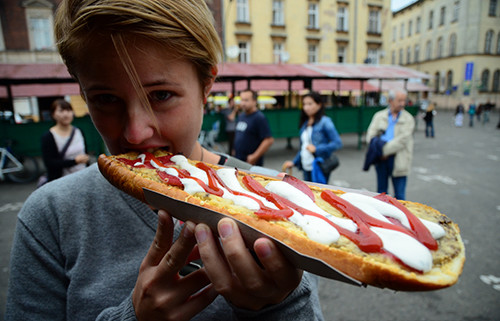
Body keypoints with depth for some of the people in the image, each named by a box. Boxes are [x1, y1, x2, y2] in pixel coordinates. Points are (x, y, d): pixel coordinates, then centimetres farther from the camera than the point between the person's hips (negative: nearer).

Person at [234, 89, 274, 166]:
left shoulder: (260, 118, -12)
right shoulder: (240, 116, 14)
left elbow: (269, 140, -18)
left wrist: (254, 157, -19)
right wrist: (235, 151, 14)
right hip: (238, 160, 8)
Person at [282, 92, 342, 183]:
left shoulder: (325, 122, -7)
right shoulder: (305, 123, 12)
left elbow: (337, 143, -14)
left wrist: (317, 149, -19)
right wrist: (294, 162, 10)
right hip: (306, 168, 6)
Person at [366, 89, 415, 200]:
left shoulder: (408, 119, 2)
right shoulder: (379, 116, 10)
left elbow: (403, 139, -10)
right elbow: (370, 134, 2)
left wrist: (385, 150, -16)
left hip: (398, 160, -2)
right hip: (381, 158, 3)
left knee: (399, 194, 1)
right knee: (381, 191, 14)